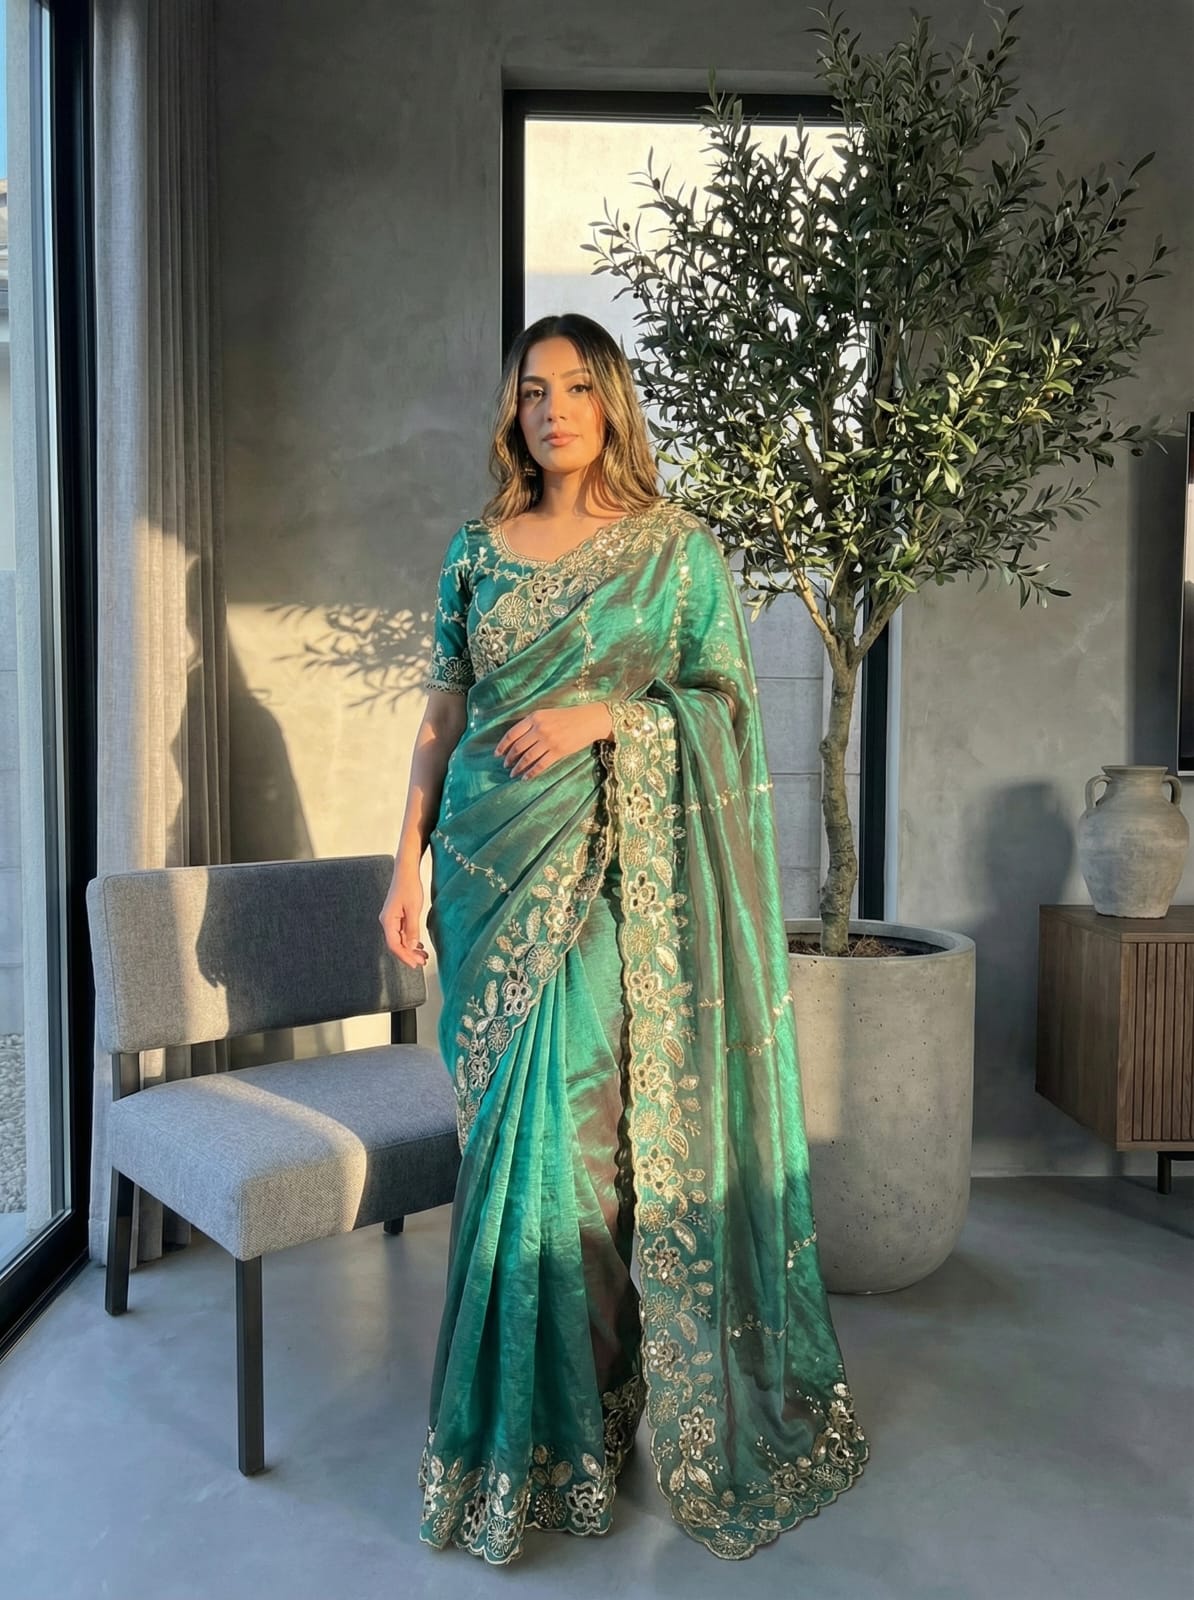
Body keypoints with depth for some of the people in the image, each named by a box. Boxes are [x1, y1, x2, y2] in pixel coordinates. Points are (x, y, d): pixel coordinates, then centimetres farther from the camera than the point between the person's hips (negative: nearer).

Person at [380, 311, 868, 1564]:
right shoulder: (476, 549, 11)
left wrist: (608, 713, -13)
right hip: (494, 862, 3)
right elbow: (442, 713, 10)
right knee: (511, 1117, 6)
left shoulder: (677, 547, 4)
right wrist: (407, 864, 5)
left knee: (595, 1112, -1)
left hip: (619, 870, -3)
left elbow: (731, 700, 3)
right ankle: (532, 1407, 25)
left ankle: (596, 1400, 20)